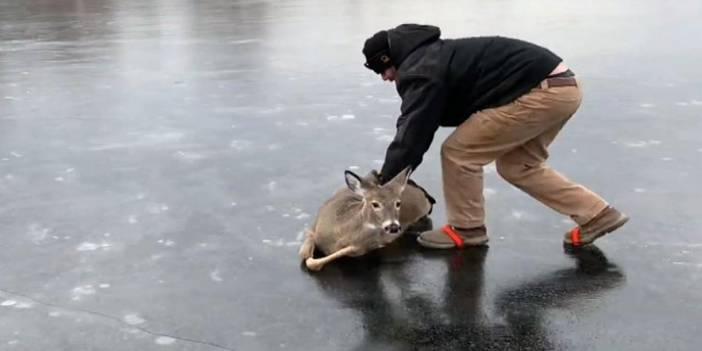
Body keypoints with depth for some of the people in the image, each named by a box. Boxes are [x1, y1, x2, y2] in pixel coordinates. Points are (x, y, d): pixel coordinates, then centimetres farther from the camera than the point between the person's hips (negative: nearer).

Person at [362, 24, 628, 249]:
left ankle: (466, 229, 14)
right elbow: (417, 129, 27)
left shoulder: (421, 72, -10)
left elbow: (411, 136, -13)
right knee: (517, 166, 21)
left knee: (458, 152, -2)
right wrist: (393, 178, 25)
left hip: (541, 92, -11)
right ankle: (596, 216, 22)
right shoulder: (431, 57, 22)